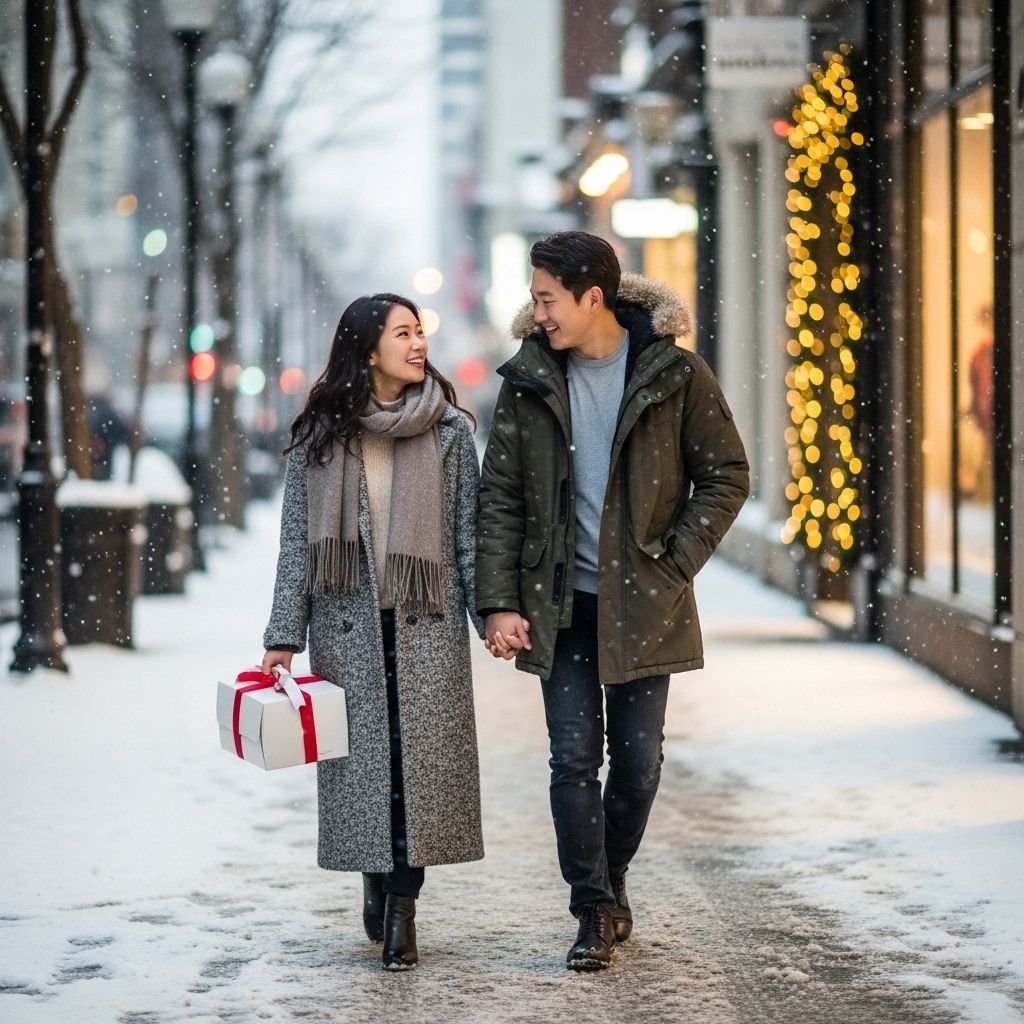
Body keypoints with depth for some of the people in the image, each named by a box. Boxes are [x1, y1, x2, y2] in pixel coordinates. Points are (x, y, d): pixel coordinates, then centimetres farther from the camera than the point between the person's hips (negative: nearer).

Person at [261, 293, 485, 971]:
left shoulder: (449, 431, 5)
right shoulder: (319, 437, 4)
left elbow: (468, 533, 6)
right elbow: (296, 543, 5)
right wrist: (284, 637, 1)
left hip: (428, 623, 0)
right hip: (348, 623, 0)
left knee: (423, 756, -5)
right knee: (362, 758, 1)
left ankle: (402, 905, 1)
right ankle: (377, 882, 21)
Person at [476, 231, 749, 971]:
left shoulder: (674, 374, -5)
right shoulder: (528, 380, 0)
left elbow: (727, 477, 0)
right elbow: (501, 496, 3)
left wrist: (673, 565, -8)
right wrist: (499, 602, -5)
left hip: (643, 604, -1)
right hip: (561, 603, 1)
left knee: (638, 761, 5)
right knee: (574, 759, -3)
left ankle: (611, 882, 27)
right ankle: (596, 914, 4)